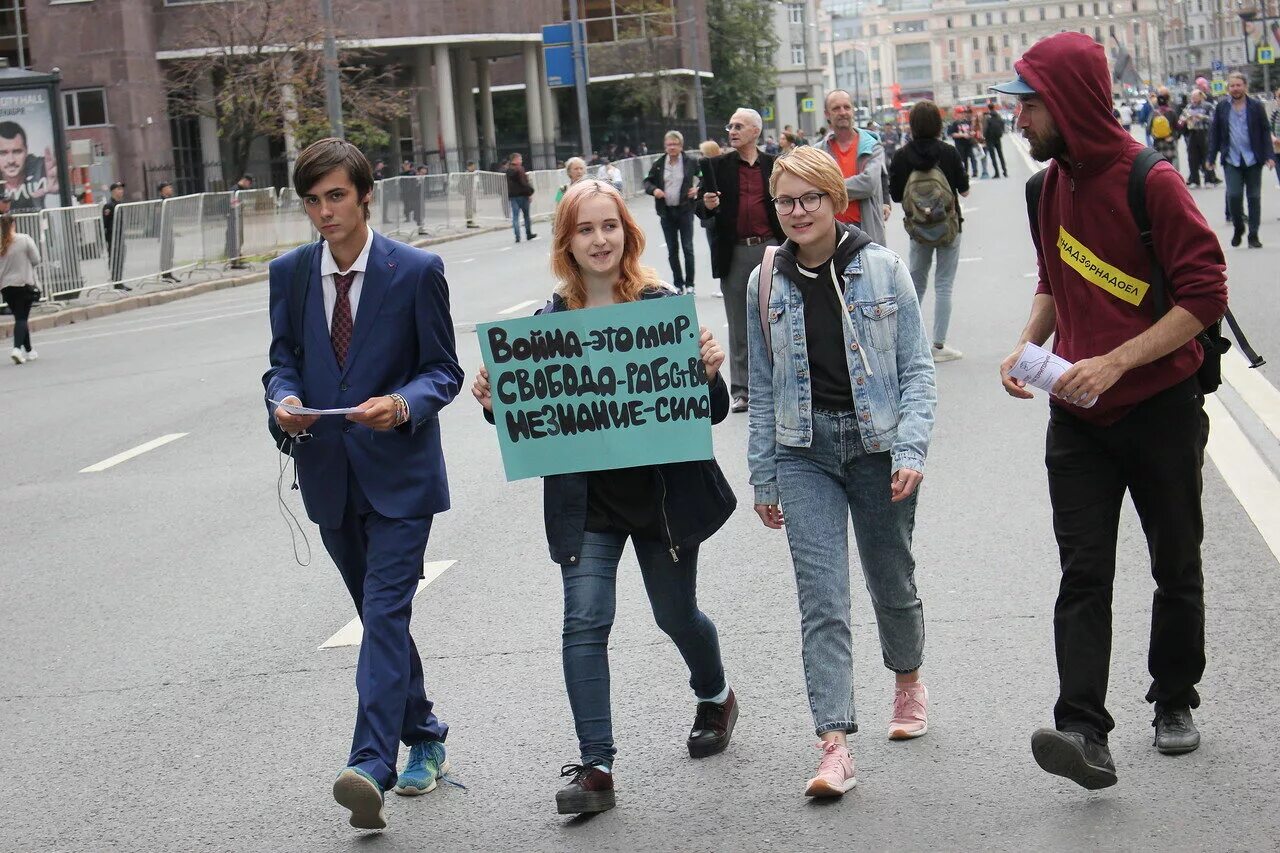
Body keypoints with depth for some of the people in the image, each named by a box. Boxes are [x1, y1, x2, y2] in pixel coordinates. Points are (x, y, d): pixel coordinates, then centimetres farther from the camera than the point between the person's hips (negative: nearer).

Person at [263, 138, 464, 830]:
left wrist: (403, 404, -23)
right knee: (380, 616, 15)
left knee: (385, 615, -14)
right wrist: (284, 398, -12)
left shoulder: (417, 271, -6)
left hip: (399, 469, -5)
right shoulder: (289, 273, 5)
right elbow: (283, 359, 12)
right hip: (328, 473, 5)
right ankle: (424, 740, 31)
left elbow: (443, 370, -3)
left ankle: (371, 766, -20)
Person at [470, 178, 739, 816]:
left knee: (676, 614, 16)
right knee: (584, 622, -9)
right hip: (586, 500, 1)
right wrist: (494, 402, -15)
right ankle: (596, 766, -5)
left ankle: (715, 697, 47)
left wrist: (710, 374, -25)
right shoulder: (547, 322, -2)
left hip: (663, 492, -1)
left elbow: (711, 413, -5)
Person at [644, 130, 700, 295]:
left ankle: (689, 284, 8)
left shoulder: (691, 163, -2)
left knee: (688, 248, -1)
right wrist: (654, 190, -9)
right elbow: (647, 182, 11)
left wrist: (698, 189, -11)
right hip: (666, 212, 2)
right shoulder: (658, 164, 4)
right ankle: (678, 284, 15)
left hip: (685, 210, -2)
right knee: (672, 250, 7)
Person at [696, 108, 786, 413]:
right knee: (739, 327, 5)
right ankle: (740, 390, 10)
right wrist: (707, 205, -17)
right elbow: (702, 211, 5)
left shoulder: (773, 166, 6)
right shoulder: (718, 166, 5)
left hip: (770, 249, 0)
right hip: (734, 253, 0)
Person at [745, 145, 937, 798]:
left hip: (877, 444, -1)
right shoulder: (766, 285, 4)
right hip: (804, 451, 1)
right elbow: (762, 388, 10)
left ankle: (907, 679, 44)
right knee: (821, 598, -9)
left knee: (891, 580, 14)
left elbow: (917, 369, -3)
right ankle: (834, 745, -13)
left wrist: (911, 450, -13)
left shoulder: (881, 269, -4)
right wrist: (763, 476, 9)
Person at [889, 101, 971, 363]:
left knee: (915, 284, 16)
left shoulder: (902, 156, -8)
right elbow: (964, 190, -1)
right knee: (943, 286, 4)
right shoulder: (949, 153, -11)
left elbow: (895, 196, -2)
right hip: (949, 229, -2)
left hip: (918, 230, 2)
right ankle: (938, 345, 3)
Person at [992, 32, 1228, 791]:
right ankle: (1085, 733, -13)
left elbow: (1206, 296, -17)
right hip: (1079, 415, 5)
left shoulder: (1151, 182, -16)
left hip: (1162, 408, -4)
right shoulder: (1050, 185, 5)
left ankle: (1175, 701, 31)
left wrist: (1115, 362, -24)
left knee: (1176, 568, 12)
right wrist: (1028, 344, 0)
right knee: (1083, 574, -6)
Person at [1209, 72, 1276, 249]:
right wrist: (1211, 157, 2)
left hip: (1253, 159, 0)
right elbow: (1214, 133, 6)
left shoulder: (1256, 106, 1)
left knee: (1254, 197, 3)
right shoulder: (1221, 107, 4)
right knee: (1234, 195, -10)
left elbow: (1265, 132, 2)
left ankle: (1253, 235, 12)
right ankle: (1238, 229, 15)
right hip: (1231, 160, 0)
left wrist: (1269, 156, -5)